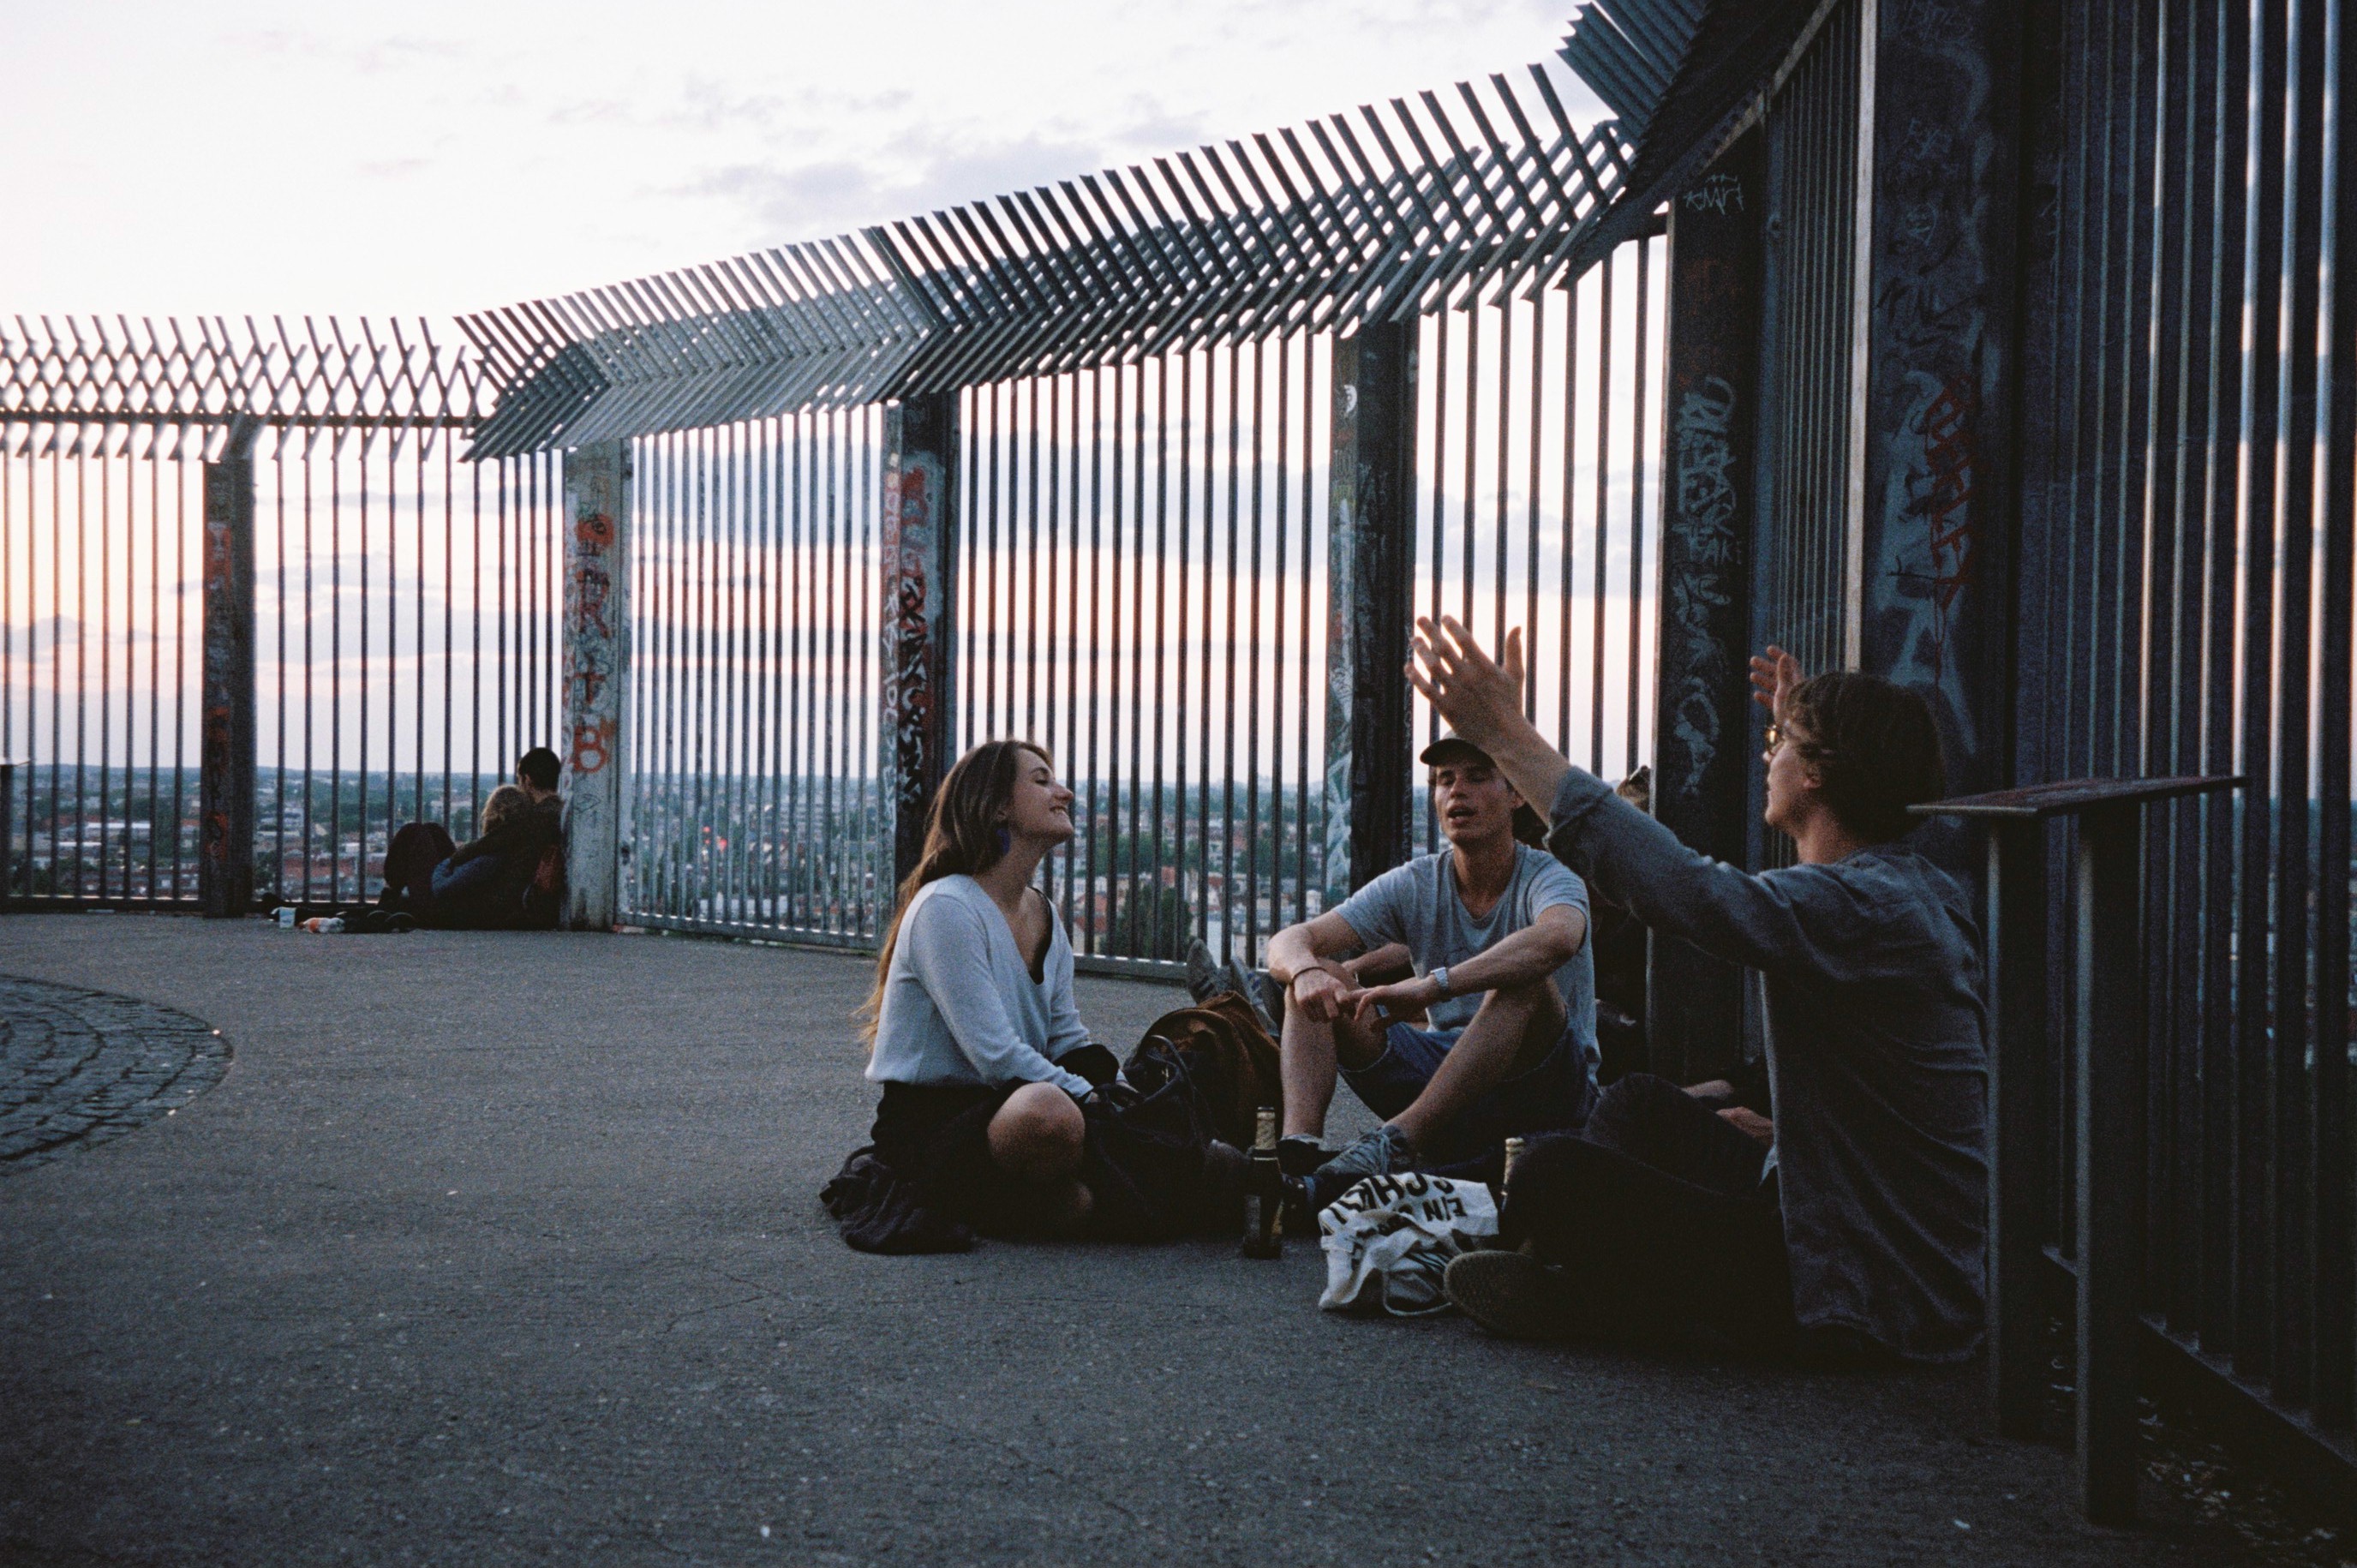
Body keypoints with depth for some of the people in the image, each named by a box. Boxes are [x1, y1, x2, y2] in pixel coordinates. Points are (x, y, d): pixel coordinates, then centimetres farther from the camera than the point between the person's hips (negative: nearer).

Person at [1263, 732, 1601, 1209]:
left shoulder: (1546, 879, -12)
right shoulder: (1413, 885, 1)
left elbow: (1557, 938, -39)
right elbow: (1289, 941, -8)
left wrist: (1432, 986, -48)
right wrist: (1306, 970, -34)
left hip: (1550, 1087, -4)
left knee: (1524, 983, -34)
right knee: (1318, 982, -11)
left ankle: (1397, 1142, -45)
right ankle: (1298, 1145, -36)